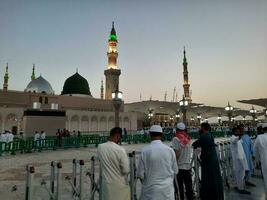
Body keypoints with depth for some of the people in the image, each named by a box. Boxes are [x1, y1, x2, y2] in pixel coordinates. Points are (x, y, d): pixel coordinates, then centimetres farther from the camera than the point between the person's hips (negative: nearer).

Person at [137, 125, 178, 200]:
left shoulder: (145, 151, -16)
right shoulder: (170, 150, -8)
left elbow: (140, 174, -9)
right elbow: (175, 171, 2)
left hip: (151, 190, -2)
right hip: (167, 189, 2)